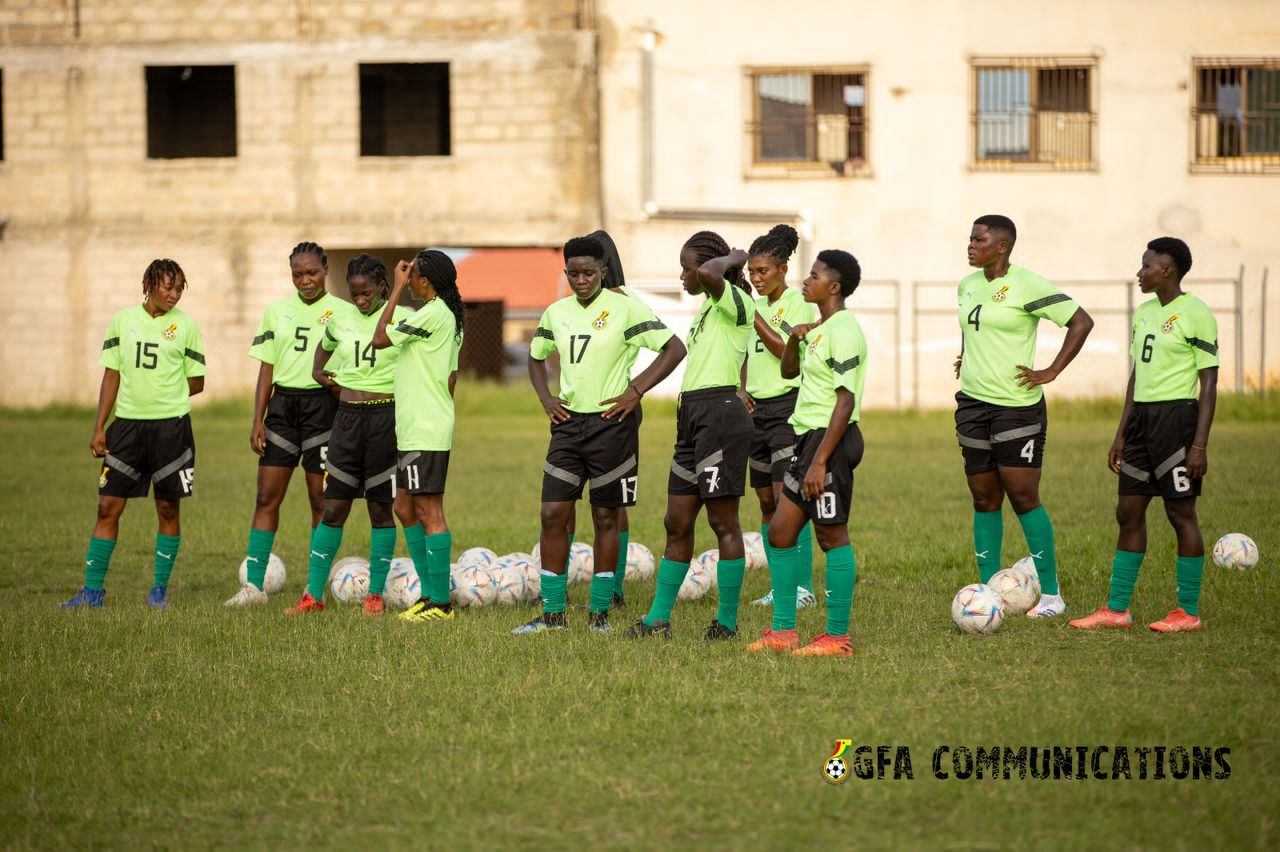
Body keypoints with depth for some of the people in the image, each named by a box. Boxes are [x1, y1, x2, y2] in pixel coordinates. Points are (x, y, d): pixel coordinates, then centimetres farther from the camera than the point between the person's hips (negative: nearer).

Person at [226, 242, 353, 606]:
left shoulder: (342, 313, -1)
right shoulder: (277, 311, 10)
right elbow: (267, 369, 11)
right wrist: (257, 420, 3)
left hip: (323, 403, -3)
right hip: (282, 403, 3)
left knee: (321, 500, 0)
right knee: (267, 496, -1)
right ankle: (253, 584, -1)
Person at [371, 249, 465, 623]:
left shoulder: (431, 315, -15)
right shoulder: (449, 316, 15)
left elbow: (379, 339, -12)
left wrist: (396, 289, -7)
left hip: (425, 433, -10)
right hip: (414, 430, 10)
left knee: (430, 512, -8)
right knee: (413, 511, 13)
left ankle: (440, 602, -7)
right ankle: (430, 594, 16)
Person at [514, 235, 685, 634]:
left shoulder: (624, 308, -7)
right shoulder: (556, 313, 9)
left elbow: (674, 348, -10)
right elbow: (536, 356, 26)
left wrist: (635, 391, -14)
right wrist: (545, 398, 9)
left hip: (611, 422, -5)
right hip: (568, 422, 5)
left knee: (606, 518, 2)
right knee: (553, 515, -1)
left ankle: (600, 612, 10)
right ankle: (552, 612, 5)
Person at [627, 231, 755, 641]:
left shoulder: (735, 301, -10)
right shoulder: (708, 307, 20)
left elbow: (709, 273, -32)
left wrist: (732, 259, -13)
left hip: (721, 415, -10)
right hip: (693, 415, 10)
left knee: (723, 521, -4)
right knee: (677, 523, 11)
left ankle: (727, 620, 2)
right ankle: (658, 619, 15)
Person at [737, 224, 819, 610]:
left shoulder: (799, 304, -7)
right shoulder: (756, 306, 14)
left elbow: (789, 353, -18)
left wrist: (754, 318, -17)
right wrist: (742, 390, 5)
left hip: (789, 406, -8)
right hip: (758, 407, 8)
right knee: (767, 502, 7)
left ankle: (803, 587, -12)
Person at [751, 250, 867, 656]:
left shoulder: (842, 331, -15)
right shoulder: (819, 328, 15)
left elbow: (845, 402, -20)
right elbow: (789, 371, 28)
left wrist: (820, 461, -23)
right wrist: (795, 340, 6)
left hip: (831, 439, -10)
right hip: (809, 437, 10)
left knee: (832, 534, -4)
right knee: (780, 532, 10)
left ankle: (838, 637, 2)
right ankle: (783, 631, 15)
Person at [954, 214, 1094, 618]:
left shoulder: (1026, 285, -12)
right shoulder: (968, 285, 11)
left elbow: (1082, 322, -13)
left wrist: (1051, 372, -13)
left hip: (1017, 406, -7)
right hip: (973, 403, 7)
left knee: (1023, 497, -7)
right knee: (984, 500, 8)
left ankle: (1051, 593, 2)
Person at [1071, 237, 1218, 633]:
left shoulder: (1195, 314, -10)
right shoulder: (1144, 312, 14)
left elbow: (1209, 383, -11)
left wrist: (1200, 443, -16)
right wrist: (1121, 433, 18)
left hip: (1176, 415, -8)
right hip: (1142, 418, 8)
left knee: (1180, 511, -3)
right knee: (1129, 512, 8)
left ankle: (1188, 611, 5)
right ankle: (1116, 609, 12)